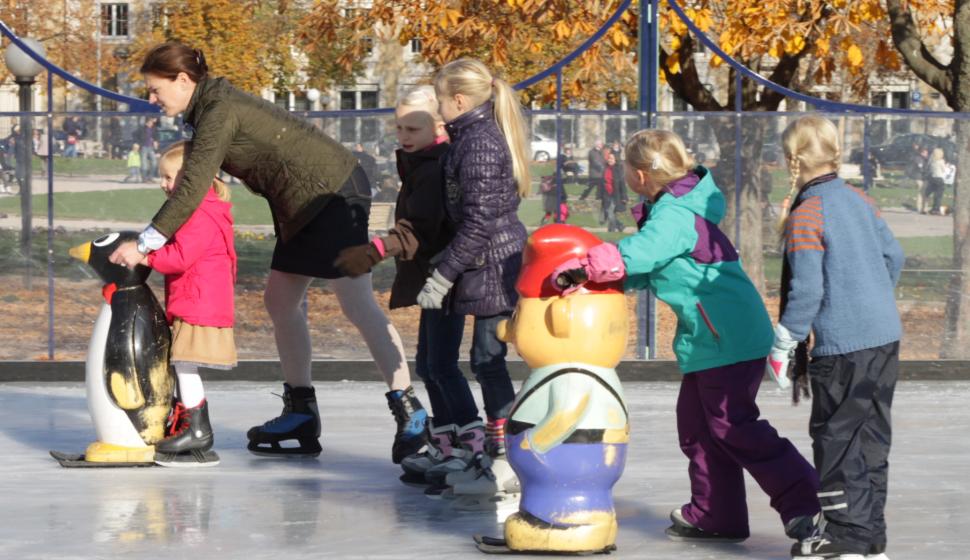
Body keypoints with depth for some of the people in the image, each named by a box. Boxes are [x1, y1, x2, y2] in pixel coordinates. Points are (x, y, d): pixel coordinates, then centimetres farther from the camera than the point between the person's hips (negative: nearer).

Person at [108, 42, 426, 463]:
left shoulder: (220, 112, -17)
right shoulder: (212, 106, 13)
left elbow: (192, 189, -23)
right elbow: (199, 182, 15)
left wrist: (144, 243, -21)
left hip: (332, 192, -10)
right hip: (305, 205, 10)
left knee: (356, 303, -13)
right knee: (280, 300, 11)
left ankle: (408, 410, -13)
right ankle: (300, 412, 15)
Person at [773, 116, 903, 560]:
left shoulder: (805, 215, -13)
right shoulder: (860, 200, 10)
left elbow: (807, 289, -16)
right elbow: (893, 256, 17)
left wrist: (784, 344, -7)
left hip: (844, 346, -8)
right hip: (886, 336, 8)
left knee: (835, 436, 1)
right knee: (871, 434, 13)